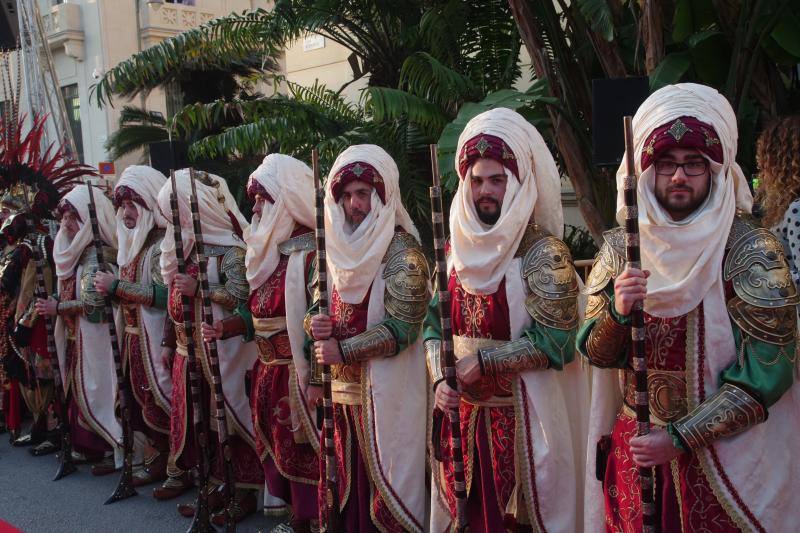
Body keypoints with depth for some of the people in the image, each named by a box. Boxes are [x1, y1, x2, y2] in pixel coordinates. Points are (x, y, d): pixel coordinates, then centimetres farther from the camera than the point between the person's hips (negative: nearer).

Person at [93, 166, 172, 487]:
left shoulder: (163, 243, -14)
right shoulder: (135, 241, 14)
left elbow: (162, 294, -24)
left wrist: (116, 285, -20)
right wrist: (108, 289, 8)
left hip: (155, 337, -9)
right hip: (134, 335, 9)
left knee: (159, 400, -4)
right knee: (139, 398, 12)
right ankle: (155, 460, 22)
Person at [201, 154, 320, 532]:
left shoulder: (313, 255, -16)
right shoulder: (272, 252, 12)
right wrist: (222, 328, 3)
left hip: (300, 377, -9)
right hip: (269, 375, 9)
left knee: (305, 456, 0)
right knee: (280, 454, 17)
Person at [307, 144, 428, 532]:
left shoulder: (401, 249, -11)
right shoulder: (335, 246, 9)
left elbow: (401, 327, -18)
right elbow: (315, 307, 15)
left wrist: (343, 350, -20)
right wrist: (313, 324, -8)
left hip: (387, 389, -6)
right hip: (340, 385, 6)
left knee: (384, 480, 1)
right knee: (344, 479, 12)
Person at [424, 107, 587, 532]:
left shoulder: (544, 253, -11)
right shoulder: (457, 249, 8)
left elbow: (553, 340, -17)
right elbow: (434, 323, 10)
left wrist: (481, 363, -18)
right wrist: (439, 379, -6)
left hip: (522, 415, -5)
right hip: (460, 411, 5)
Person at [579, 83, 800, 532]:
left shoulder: (752, 250, -14)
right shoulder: (620, 247, -2)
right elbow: (597, 353, -2)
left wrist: (680, 438, -19)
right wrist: (618, 312, -22)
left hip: (726, 457, -3)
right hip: (636, 446, 3)